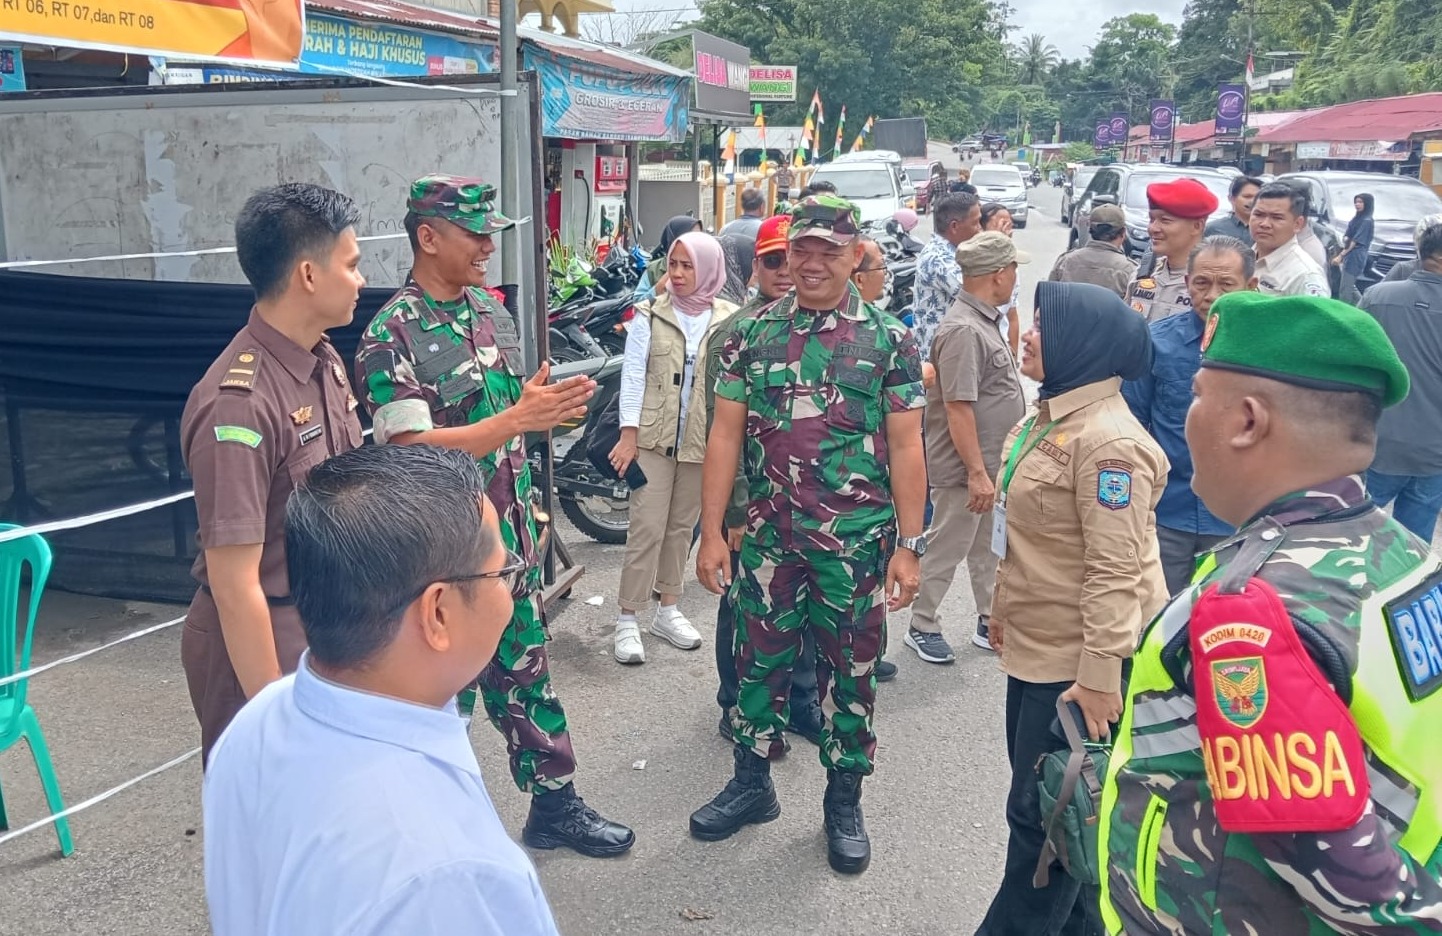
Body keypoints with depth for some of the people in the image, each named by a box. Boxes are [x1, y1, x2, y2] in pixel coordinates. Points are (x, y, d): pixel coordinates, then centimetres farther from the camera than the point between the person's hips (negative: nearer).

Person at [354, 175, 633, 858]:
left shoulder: (492, 312, 6)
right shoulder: (391, 335, -16)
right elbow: (413, 450, -23)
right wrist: (519, 417, -28)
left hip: (509, 535, 7)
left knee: (525, 673, 17)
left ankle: (554, 805, 32)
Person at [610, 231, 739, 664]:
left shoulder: (728, 320, 3)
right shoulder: (650, 314, -1)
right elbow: (633, 374, -3)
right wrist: (628, 434, -10)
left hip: (703, 440, 2)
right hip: (653, 437, -2)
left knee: (682, 528, 13)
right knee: (647, 528, -5)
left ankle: (667, 610, 25)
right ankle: (628, 620, 3)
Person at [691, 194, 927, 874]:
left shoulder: (889, 340, -2)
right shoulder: (750, 335, 2)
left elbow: (905, 448, -3)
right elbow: (725, 436, 2)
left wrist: (909, 545, -6)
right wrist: (711, 532, -2)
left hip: (857, 542, -1)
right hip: (769, 538, 2)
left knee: (851, 672, 10)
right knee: (760, 660, 14)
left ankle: (844, 802, 28)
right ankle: (751, 784, 33)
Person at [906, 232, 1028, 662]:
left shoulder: (985, 322, 9)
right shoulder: (963, 329, -23)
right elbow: (958, 408, -26)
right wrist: (976, 472, -25)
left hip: (990, 465, 10)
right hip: (966, 470, -10)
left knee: (988, 548, 19)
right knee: (946, 550, 4)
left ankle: (990, 622, 31)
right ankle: (922, 626, 19)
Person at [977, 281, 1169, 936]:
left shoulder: (1107, 440, -23)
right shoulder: (1047, 419, 8)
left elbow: (1114, 569, -26)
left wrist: (1099, 676, -26)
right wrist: (1004, 607, 23)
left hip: (1079, 661, -10)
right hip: (1036, 646, 10)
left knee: (1042, 812, 6)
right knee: (1048, 802, 21)